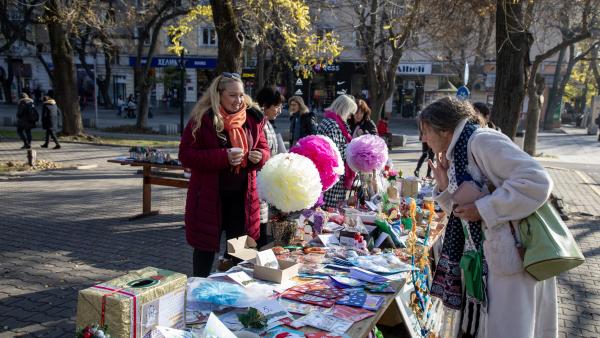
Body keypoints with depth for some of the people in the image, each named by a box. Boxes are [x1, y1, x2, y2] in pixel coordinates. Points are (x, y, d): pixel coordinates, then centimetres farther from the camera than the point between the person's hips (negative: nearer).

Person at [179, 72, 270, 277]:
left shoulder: (252, 118, 4)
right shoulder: (202, 119, -9)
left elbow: (264, 148, 15)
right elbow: (186, 155, -12)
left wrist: (260, 156, -11)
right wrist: (223, 157, -23)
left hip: (242, 196, 4)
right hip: (209, 196, -3)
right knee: (205, 247, 10)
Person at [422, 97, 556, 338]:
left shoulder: (481, 140, -16)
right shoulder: (456, 155, 11)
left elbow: (537, 181, -25)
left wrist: (482, 209, -22)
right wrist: (444, 187, -1)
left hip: (511, 259, -9)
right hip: (481, 260, 9)